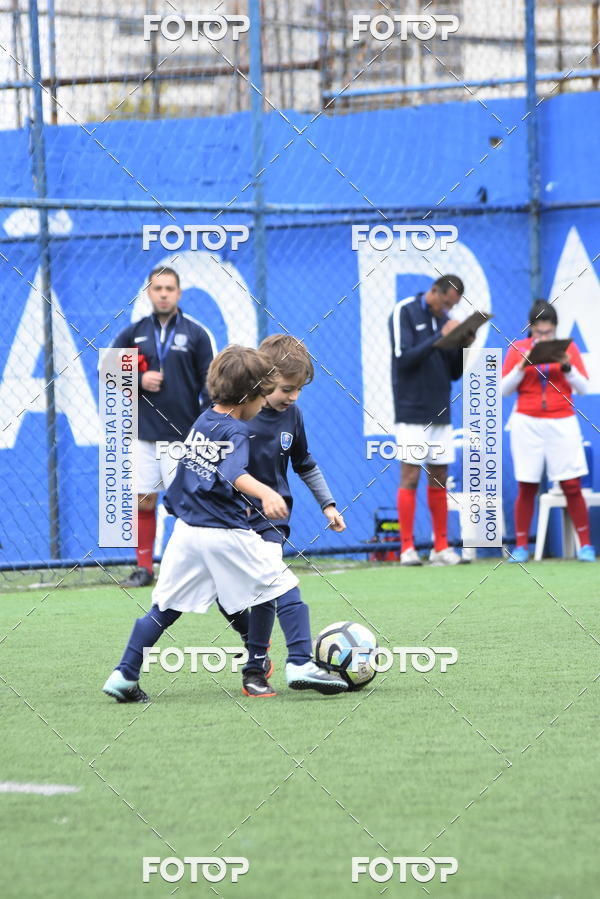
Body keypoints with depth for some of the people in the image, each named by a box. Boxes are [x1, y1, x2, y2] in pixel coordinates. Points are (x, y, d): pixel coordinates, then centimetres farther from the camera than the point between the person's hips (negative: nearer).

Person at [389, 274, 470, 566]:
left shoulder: (444, 320, 13)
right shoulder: (405, 312, -4)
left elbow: (455, 373, 15)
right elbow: (403, 358, -16)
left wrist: (463, 345, -3)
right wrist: (440, 337, -17)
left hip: (440, 414, 6)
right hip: (412, 413, -6)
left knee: (439, 479, 6)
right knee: (410, 478, -7)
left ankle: (441, 547, 9)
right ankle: (407, 548, -7)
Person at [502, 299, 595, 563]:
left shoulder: (568, 348, 4)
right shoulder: (518, 349, 3)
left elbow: (582, 387, 1)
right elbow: (505, 389, 1)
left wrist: (567, 367, -16)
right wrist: (522, 367, -14)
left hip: (562, 422, 0)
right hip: (527, 423, 0)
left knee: (572, 486, -3)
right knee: (526, 488, 1)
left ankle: (585, 545, 4)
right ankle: (521, 546, 9)